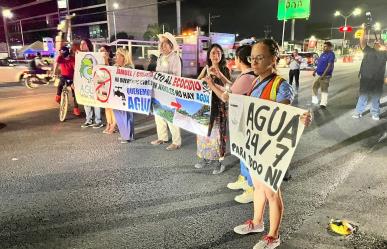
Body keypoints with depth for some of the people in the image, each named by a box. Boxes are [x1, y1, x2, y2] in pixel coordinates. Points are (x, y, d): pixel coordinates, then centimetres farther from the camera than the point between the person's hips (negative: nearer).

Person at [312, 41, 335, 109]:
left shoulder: (331, 54, -14)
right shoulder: (323, 54, 13)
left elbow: (330, 65, -21)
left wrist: (324, 74, -26)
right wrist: (315, 71, 16)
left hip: (325, 75, -9)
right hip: (319, 74, 9)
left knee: (324, 89, -5)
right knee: (315, 86, 18)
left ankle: (323, 104, -2)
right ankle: (315, 100, 31)